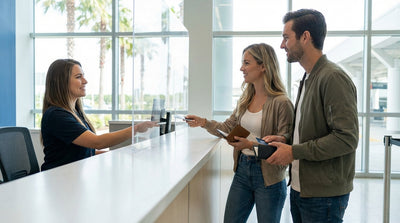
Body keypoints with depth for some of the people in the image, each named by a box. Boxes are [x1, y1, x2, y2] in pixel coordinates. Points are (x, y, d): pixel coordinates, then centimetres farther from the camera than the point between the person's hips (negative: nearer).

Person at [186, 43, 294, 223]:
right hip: (242, 169, 6)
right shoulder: (245, 100, 7)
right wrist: (204, 123, 2)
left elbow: (285, 143, -18)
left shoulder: (281, 103, -16)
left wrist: (251, 145, -27)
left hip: (268, 176, -6)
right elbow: (229, 128, 14)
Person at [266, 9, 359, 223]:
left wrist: (294, 152, -19)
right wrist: (284, 141, 5)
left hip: (324, 195, -8)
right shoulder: (308, 79, 13)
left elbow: (347, 138, -23)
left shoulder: (333, 78, -17)